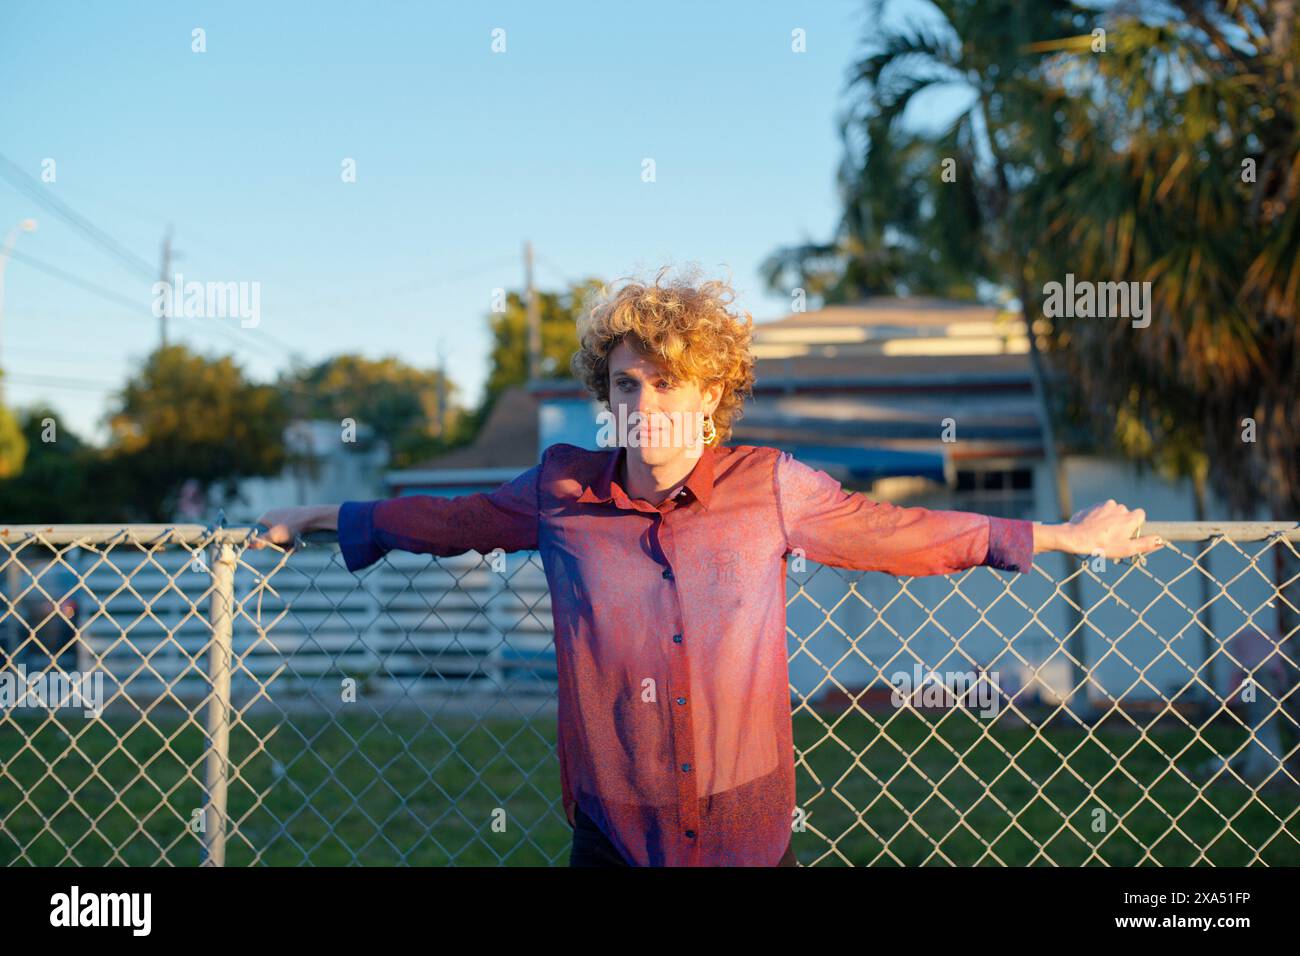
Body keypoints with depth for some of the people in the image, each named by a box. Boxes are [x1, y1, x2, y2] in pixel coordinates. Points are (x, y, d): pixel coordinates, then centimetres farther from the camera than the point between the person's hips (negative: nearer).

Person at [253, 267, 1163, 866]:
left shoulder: (771, 487, -3)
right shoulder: (563, 491, -3)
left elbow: (895, 533, 10)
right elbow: (452, 520, 15)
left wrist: (1063, 537, 17)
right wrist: (322, 518, 26)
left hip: (747, 832, 0)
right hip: (614, 838, 0)